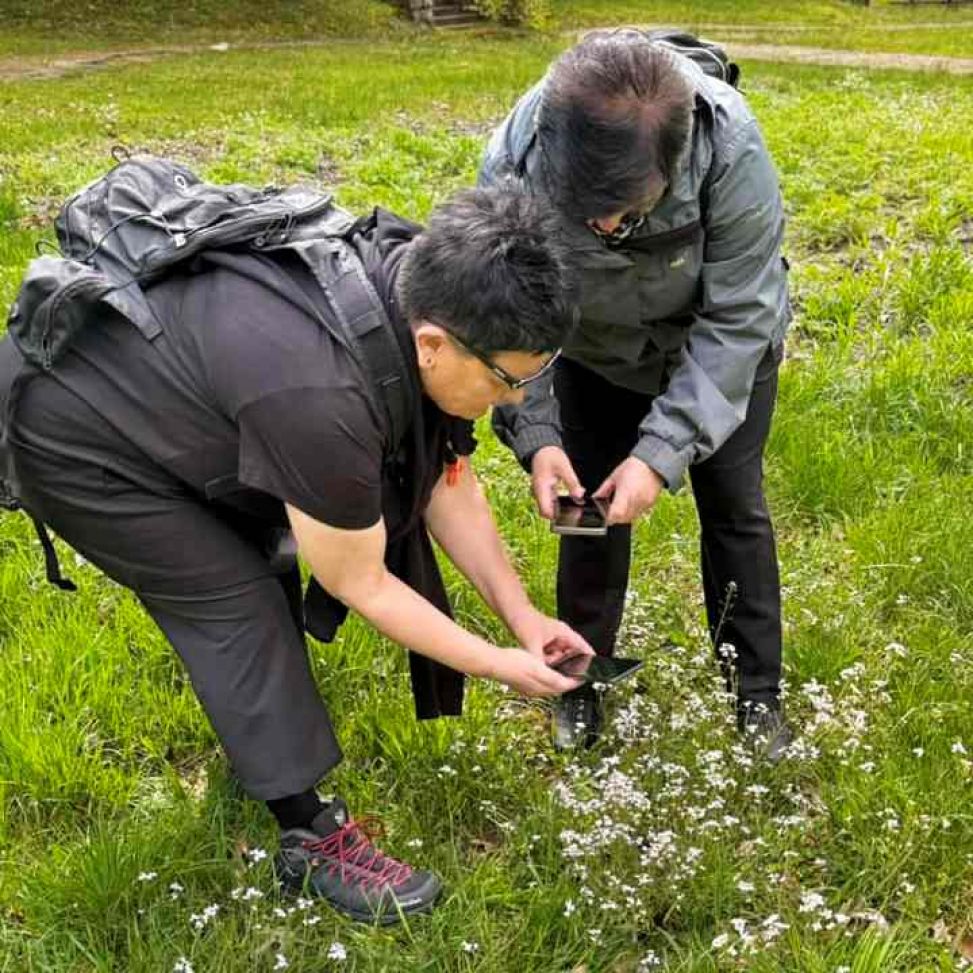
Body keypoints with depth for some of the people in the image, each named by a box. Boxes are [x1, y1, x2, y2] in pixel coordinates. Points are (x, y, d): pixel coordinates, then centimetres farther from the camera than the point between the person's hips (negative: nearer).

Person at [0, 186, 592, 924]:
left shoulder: (426, 290, -16)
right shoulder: (318, 395, -40)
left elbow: (448, 482, -3)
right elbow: (361, 585, -24)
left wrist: (521, 614, -4)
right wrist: (495, 664, -15)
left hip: (147, 375, 8)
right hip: (70, 434, -8)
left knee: (263, 558, 18)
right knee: (237, 604, -8)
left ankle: (257, 731, 42)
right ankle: (313, 839, 7)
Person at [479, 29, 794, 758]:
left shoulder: (731, 150, -41)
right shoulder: (512, 165, -36)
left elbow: (736, 320, -32)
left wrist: (662, 451, -37)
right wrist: (535, 435, -34)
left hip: (723, 346, -1)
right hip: (596, 352, 1)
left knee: (735, 508, 6)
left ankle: (757, 688, 26)